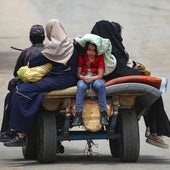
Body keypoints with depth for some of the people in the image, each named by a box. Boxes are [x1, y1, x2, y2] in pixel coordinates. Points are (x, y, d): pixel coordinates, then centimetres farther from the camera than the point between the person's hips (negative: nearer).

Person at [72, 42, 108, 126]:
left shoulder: (100, 58, 2)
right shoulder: (82, 57, 4)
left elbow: (100, 75, -4)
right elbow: (78, 74, 3)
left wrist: (91, 78, -23)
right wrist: (83, 77, -20)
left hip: (96, 79, -1)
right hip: (84, 79, 1)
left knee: (100, 85, -36)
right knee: (81, 86, -35)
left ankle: (103, 113, -34)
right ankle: (78, 114, -37)